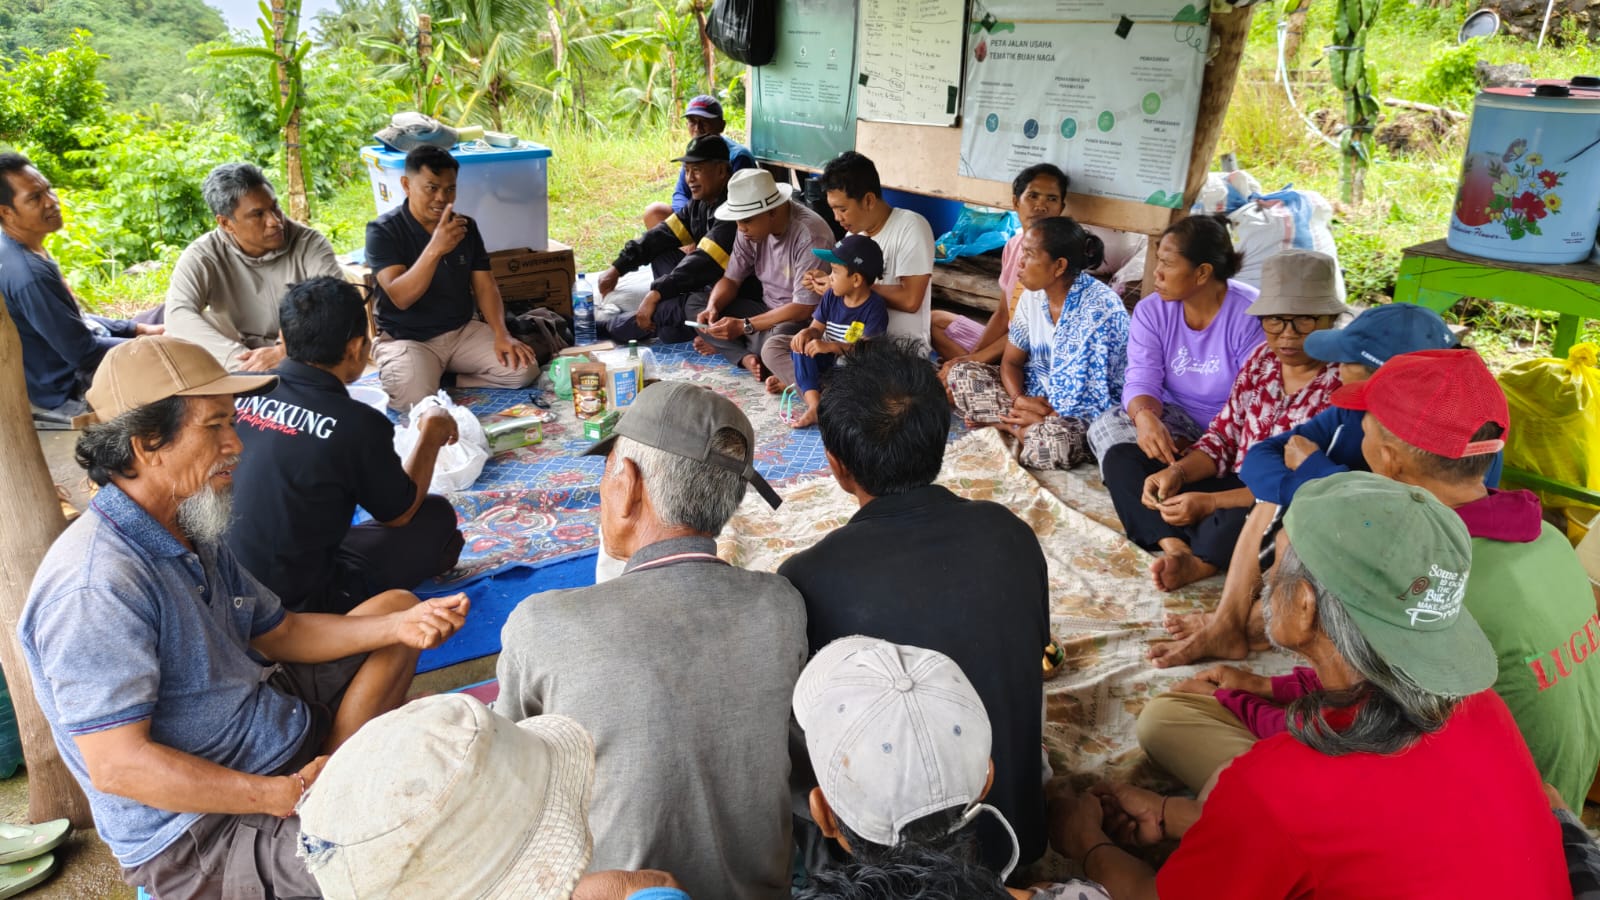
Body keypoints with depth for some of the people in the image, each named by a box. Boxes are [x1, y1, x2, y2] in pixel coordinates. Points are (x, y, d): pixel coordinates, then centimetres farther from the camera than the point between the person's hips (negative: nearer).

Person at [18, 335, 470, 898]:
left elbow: (279, 632, 11)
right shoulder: (95, 587, -25)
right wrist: (288, 797, -25)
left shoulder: (193, 534, 5)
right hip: (201, 830, -10)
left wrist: (398, 626, -3)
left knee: (393, 604, 14)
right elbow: (118, 766, -26)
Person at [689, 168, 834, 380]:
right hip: (768, 310, 8)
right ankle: (747, 357, -19)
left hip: (806, 319, -8)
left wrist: (744, 326, -26)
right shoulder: (752, 228, -2)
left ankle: (727, 347, -7)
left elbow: (804, 308, -25)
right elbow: (731, 279, 7)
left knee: (773, 348, -40)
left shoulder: (810, 236, -24)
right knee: (695, 302, -2)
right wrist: (712, 307, -16)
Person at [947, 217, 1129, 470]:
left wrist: (1049, 417, -21)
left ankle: (999, 420, -10)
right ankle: (1025, 428, -15)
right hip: (1037, 394, 7)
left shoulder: (1102, 307, -23)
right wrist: (1019, 400, -17)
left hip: (1087, 412, -7)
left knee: (1054, 439, -41)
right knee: (962, 373, -6)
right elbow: (1011, 361, 3)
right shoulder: (1033, 296, -2)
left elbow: (1097, 392, -24)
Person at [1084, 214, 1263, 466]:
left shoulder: (1252, 316, -14)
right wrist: (1146, 417, -36)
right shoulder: (1151, 311, -1)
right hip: (1176, 419, 4)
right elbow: (1142, 381, -11)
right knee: (1106, 426, -22)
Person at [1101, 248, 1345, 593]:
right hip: (1234, 488, 8)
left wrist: (1210, 503, -26)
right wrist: (1177, 473, -12)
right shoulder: (1262, 359, 6)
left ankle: (1197, 563, -11)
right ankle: (1177, 549, -22)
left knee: (1232, 524, -43)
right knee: (1121, 458, -1)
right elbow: (1224, 436, 9)